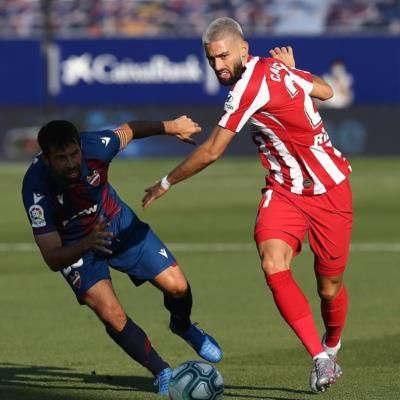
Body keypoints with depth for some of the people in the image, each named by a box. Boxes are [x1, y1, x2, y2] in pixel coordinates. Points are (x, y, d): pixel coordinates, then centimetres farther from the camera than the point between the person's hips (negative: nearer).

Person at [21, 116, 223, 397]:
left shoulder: (94, 147, -29)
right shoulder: (36, 189, -36)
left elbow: (128, 131, -3)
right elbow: (52, 260, -35)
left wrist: (170, 127, 2)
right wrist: (86, 245, -53)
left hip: (119, 224, 3)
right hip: (74, 247, -3)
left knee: (176, 287, -6)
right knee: (113, 316, -20)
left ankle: (183, 326, 32)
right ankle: (163, 374, 3)